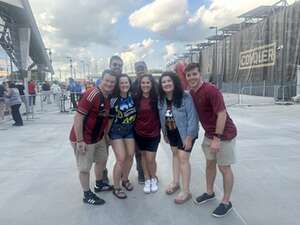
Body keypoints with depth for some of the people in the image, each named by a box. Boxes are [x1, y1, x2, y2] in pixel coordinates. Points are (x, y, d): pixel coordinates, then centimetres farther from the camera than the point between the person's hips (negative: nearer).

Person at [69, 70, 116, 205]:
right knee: (85, 168, 6)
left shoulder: (108, 97, 2)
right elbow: (78, 117, -26)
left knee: (102, 159, 23)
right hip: (84, 139, -9)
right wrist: (80, 140, -25)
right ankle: (87, 195, 24)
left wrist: (104, 133, 13)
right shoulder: (91, 95, -25)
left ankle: (99, 184, 46)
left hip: (98, 137, 9)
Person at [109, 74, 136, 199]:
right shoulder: (114, 100, -18)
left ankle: (125, 179, 33)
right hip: (116, 131, -5)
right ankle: (116, 188, 9)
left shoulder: (132, 96, -4)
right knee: (121, 159, -9)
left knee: (130, 156, 8)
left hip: (130, 130, 5)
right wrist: (106, 134, -5)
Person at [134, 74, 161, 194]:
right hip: (139, 132, 3)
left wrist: (161, 129, -7)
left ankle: (154, 179, 28)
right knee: (144, 156, 15)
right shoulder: (136, 98, -4)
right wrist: (134, 127, 4)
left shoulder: (157, 98, -10)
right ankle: (147, 180, 33)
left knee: (150, 159, 0)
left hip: (153, 133, -2)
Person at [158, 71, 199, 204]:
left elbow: (192, 117, -22)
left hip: (185, 133, -6)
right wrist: (164, 133, 9)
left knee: (183, 158, -6)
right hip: (171, 132, 6)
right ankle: (175, 182, 36)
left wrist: (189, 137, -22)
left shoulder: (185, 97, -24)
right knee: (175, 154, 18)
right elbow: (161, 117, 5)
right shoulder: (161, 99, -6)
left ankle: (186, 191, 9)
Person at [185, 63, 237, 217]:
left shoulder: (211, 90, -23)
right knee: (210, 163, 18)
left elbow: (222, 114, -25)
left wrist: (217, 138, -24)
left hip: (224, 134, -7)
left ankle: (226, 202, 19)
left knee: (224, 168, 3)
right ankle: (209, 192, 36)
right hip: (209, 134, 8)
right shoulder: (192, 93, 1)